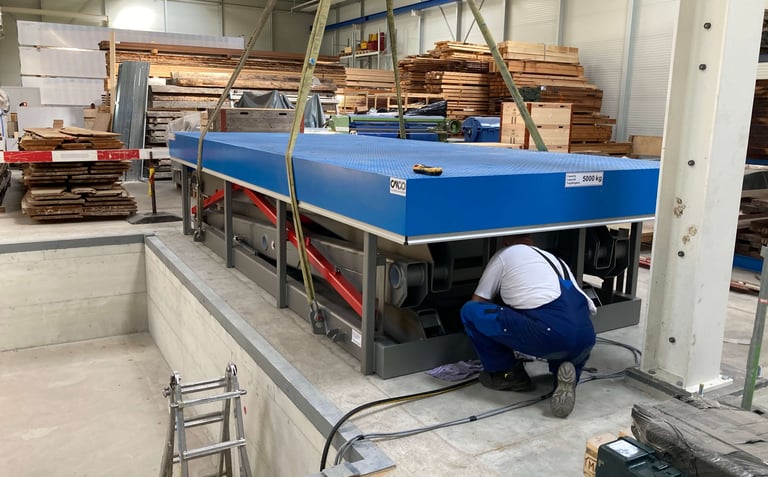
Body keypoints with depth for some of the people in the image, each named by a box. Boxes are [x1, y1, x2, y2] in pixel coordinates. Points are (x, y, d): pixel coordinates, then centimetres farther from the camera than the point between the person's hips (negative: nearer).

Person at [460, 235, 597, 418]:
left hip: (551, 333, -6)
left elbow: (477, 302, 24)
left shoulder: (505, 254, 18)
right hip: (586, 340, 6)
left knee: (470, 311, 7)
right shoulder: (556, 260, 33)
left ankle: (507, 374, 17)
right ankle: (565, 372, 7)